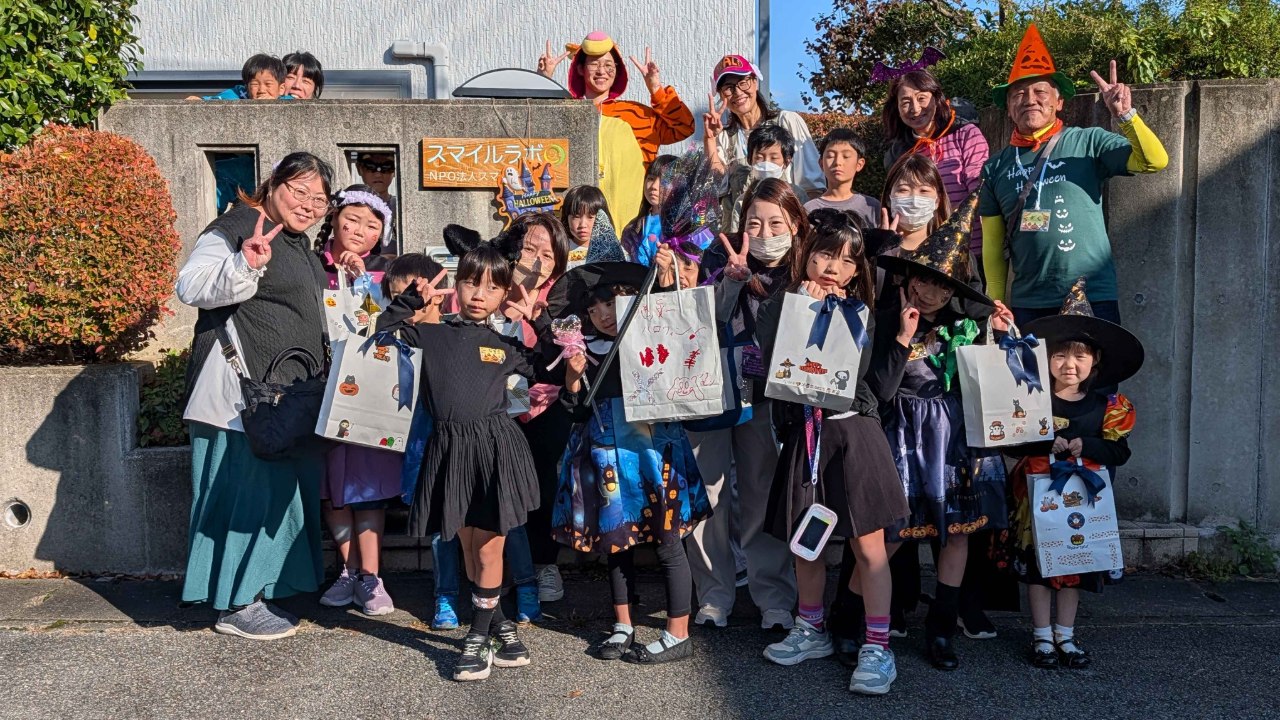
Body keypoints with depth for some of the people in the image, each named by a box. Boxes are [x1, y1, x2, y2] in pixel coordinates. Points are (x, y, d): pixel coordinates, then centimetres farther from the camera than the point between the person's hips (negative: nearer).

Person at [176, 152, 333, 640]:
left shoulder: (297, 241, 19)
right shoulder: (235, 229, -10)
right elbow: (191, 286, -24)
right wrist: (245, 265, -38)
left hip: (288, 393, 10)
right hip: (244, 394, -10)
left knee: (281, 487, 13)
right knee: (253, 488, -8)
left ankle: (253, 592, 25)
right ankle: (235, 605, 4)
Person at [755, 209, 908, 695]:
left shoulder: (858, 313, 4)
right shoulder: (778, 308, 5)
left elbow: (853, 372, -12)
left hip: (851, 432, -2)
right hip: (802, 434, 2)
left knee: (868, 545, -2)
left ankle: (877, 648, 9)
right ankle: (811, 631, 34)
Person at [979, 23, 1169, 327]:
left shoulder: (1088, 142, 1)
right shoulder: (996, 167, 8)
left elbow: (1154, 161, -10)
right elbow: (993, 247, 9)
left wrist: (1126, 115, -23)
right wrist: (996, 306, 5)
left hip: (1092, 299, -2)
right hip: (1027, 305, 2)